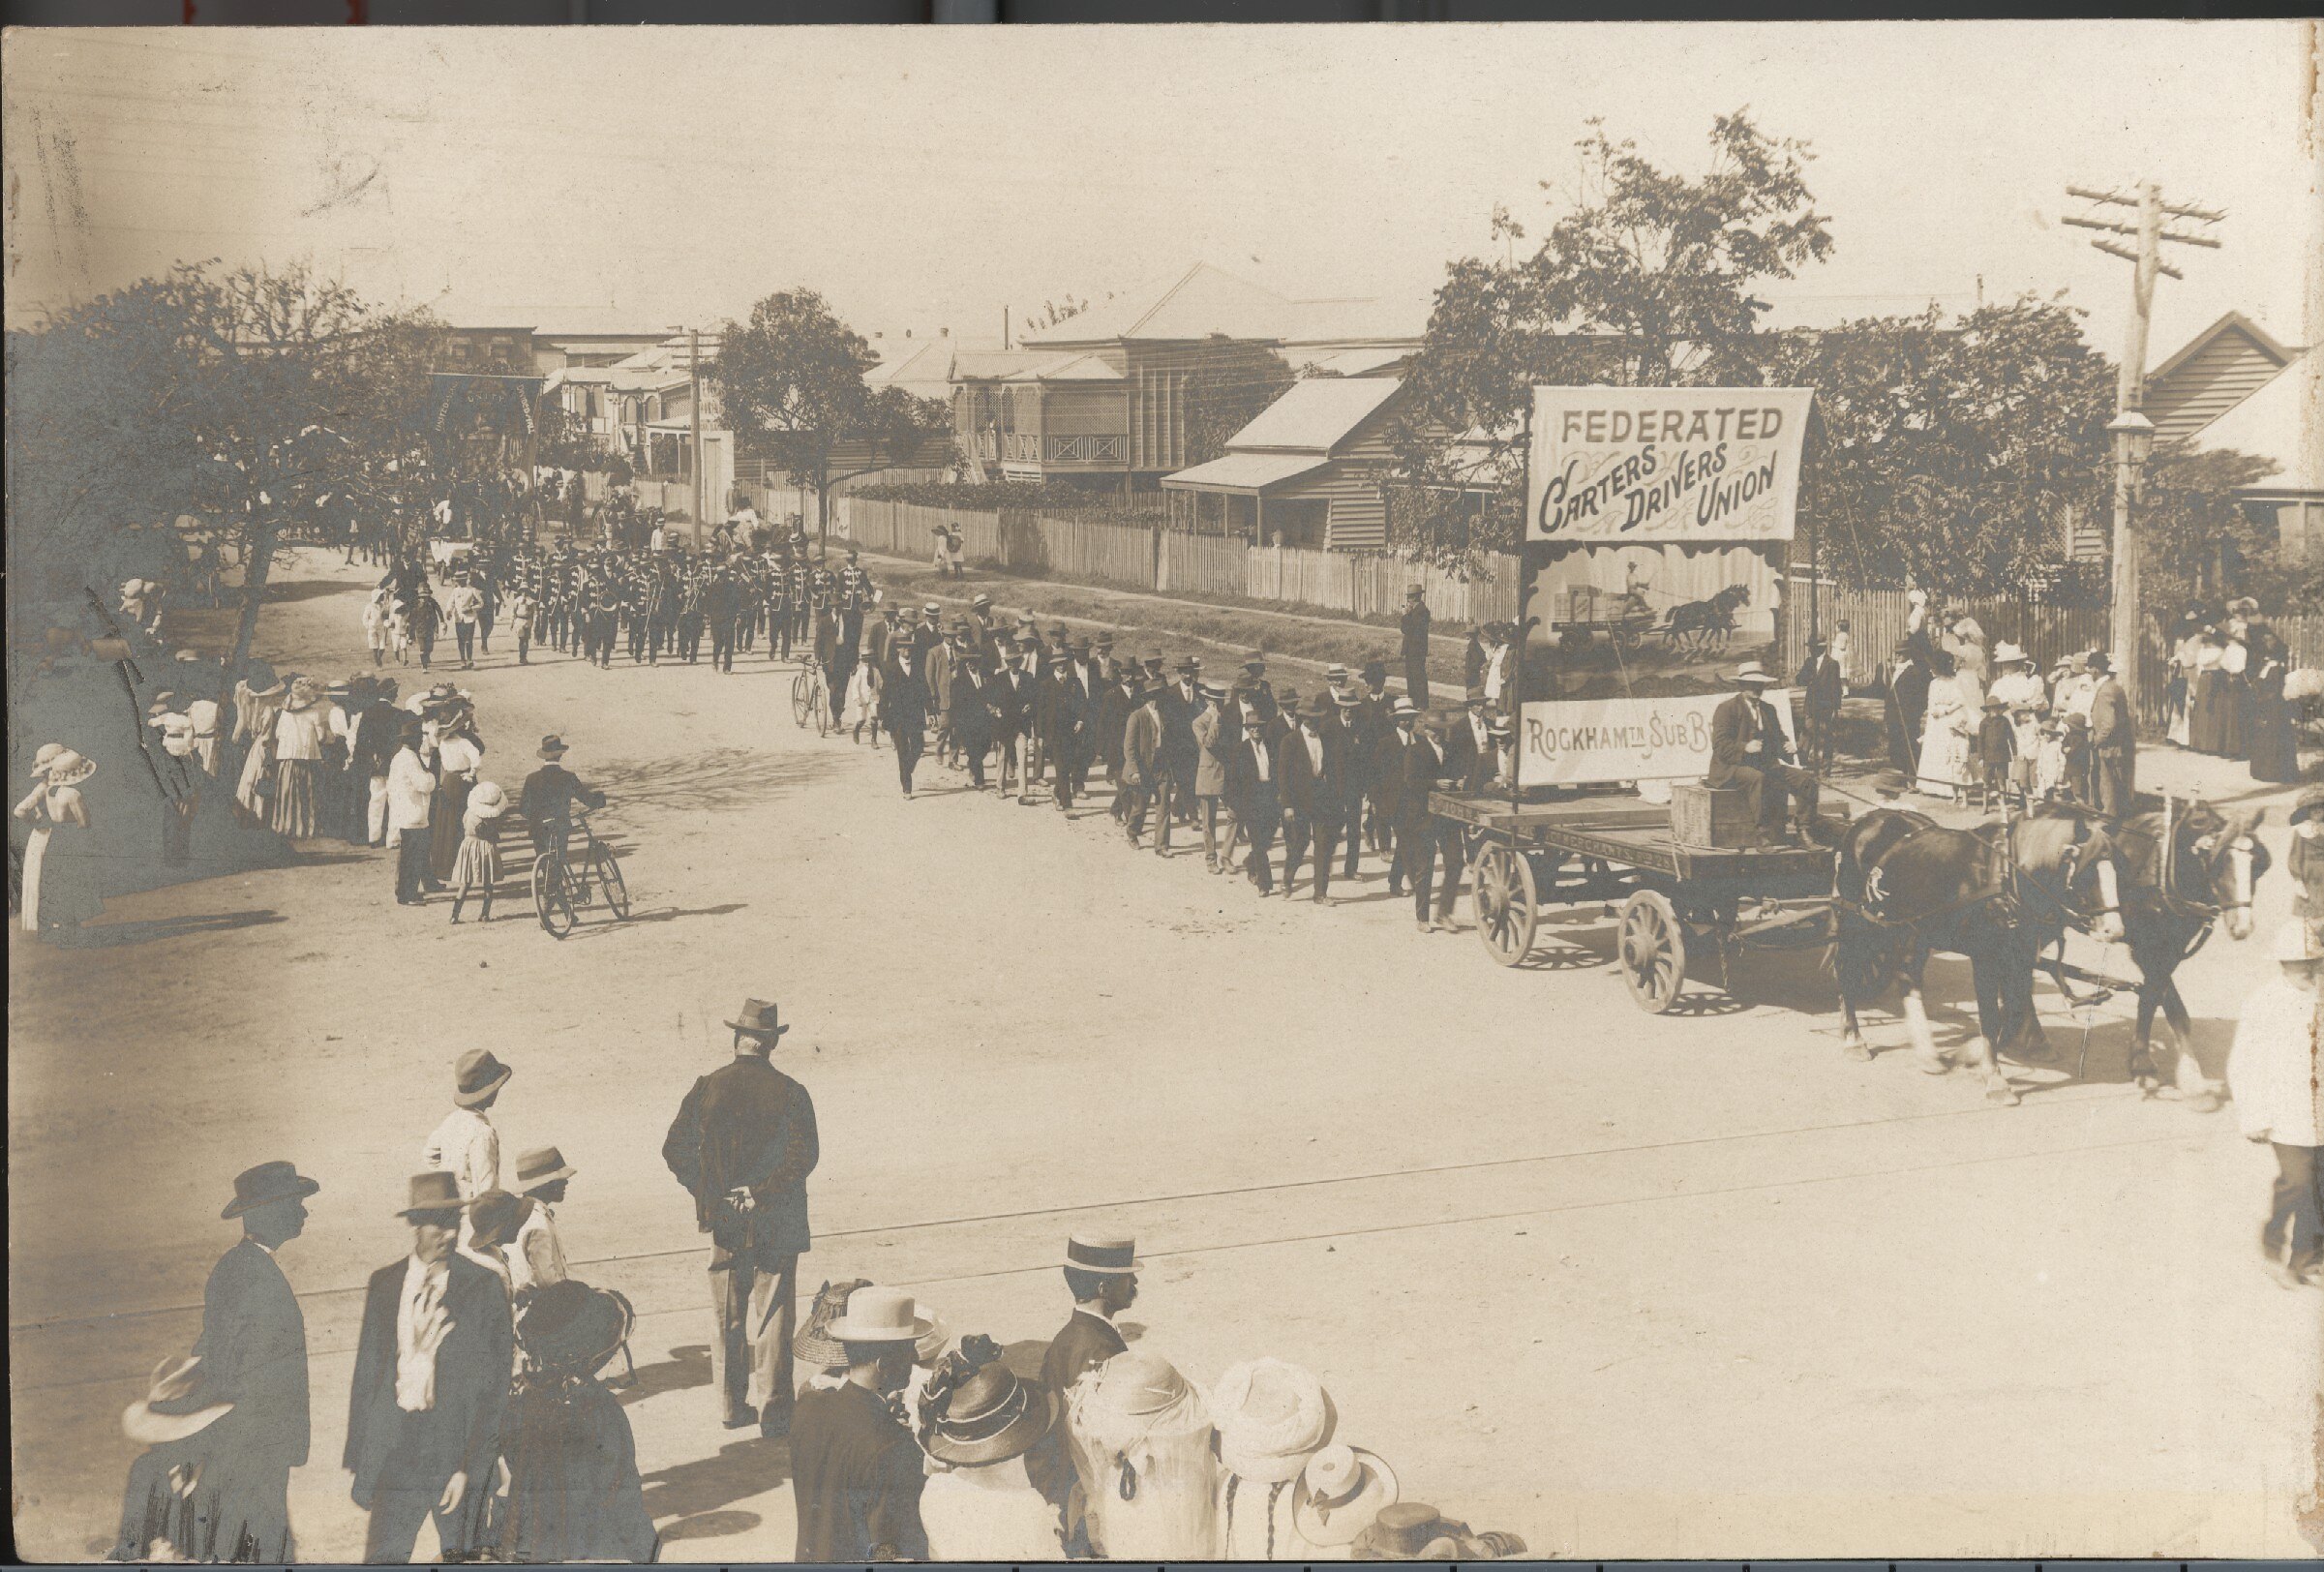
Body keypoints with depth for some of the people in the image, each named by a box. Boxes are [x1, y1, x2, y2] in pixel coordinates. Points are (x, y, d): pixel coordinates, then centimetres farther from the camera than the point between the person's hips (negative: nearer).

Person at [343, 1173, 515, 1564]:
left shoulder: (483, 1288, -5)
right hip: (395, 1451, 2)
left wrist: (471, 1468, -12)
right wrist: (358, 1455, 9)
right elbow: (366, 1374, 12)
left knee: (461, 1558, 9)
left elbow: (496, 1388, -6)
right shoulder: (384, 1285, 6)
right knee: (383, 1554, -2)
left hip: (459, 1442, -2)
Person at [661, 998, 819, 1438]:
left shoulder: (707, 1088, -2)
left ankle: (732, 1406, 19)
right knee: (772, 1315, 6)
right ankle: (771, 1409, 7)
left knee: (726, 1315, 13)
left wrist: (707, 1195, 3)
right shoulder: (789, 1092, -9)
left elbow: (675, 1150, -2)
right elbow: (804, 1156, -18)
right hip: (778, 1222, -2)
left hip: (724, 1220, 2)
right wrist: (762, 1193, -13)